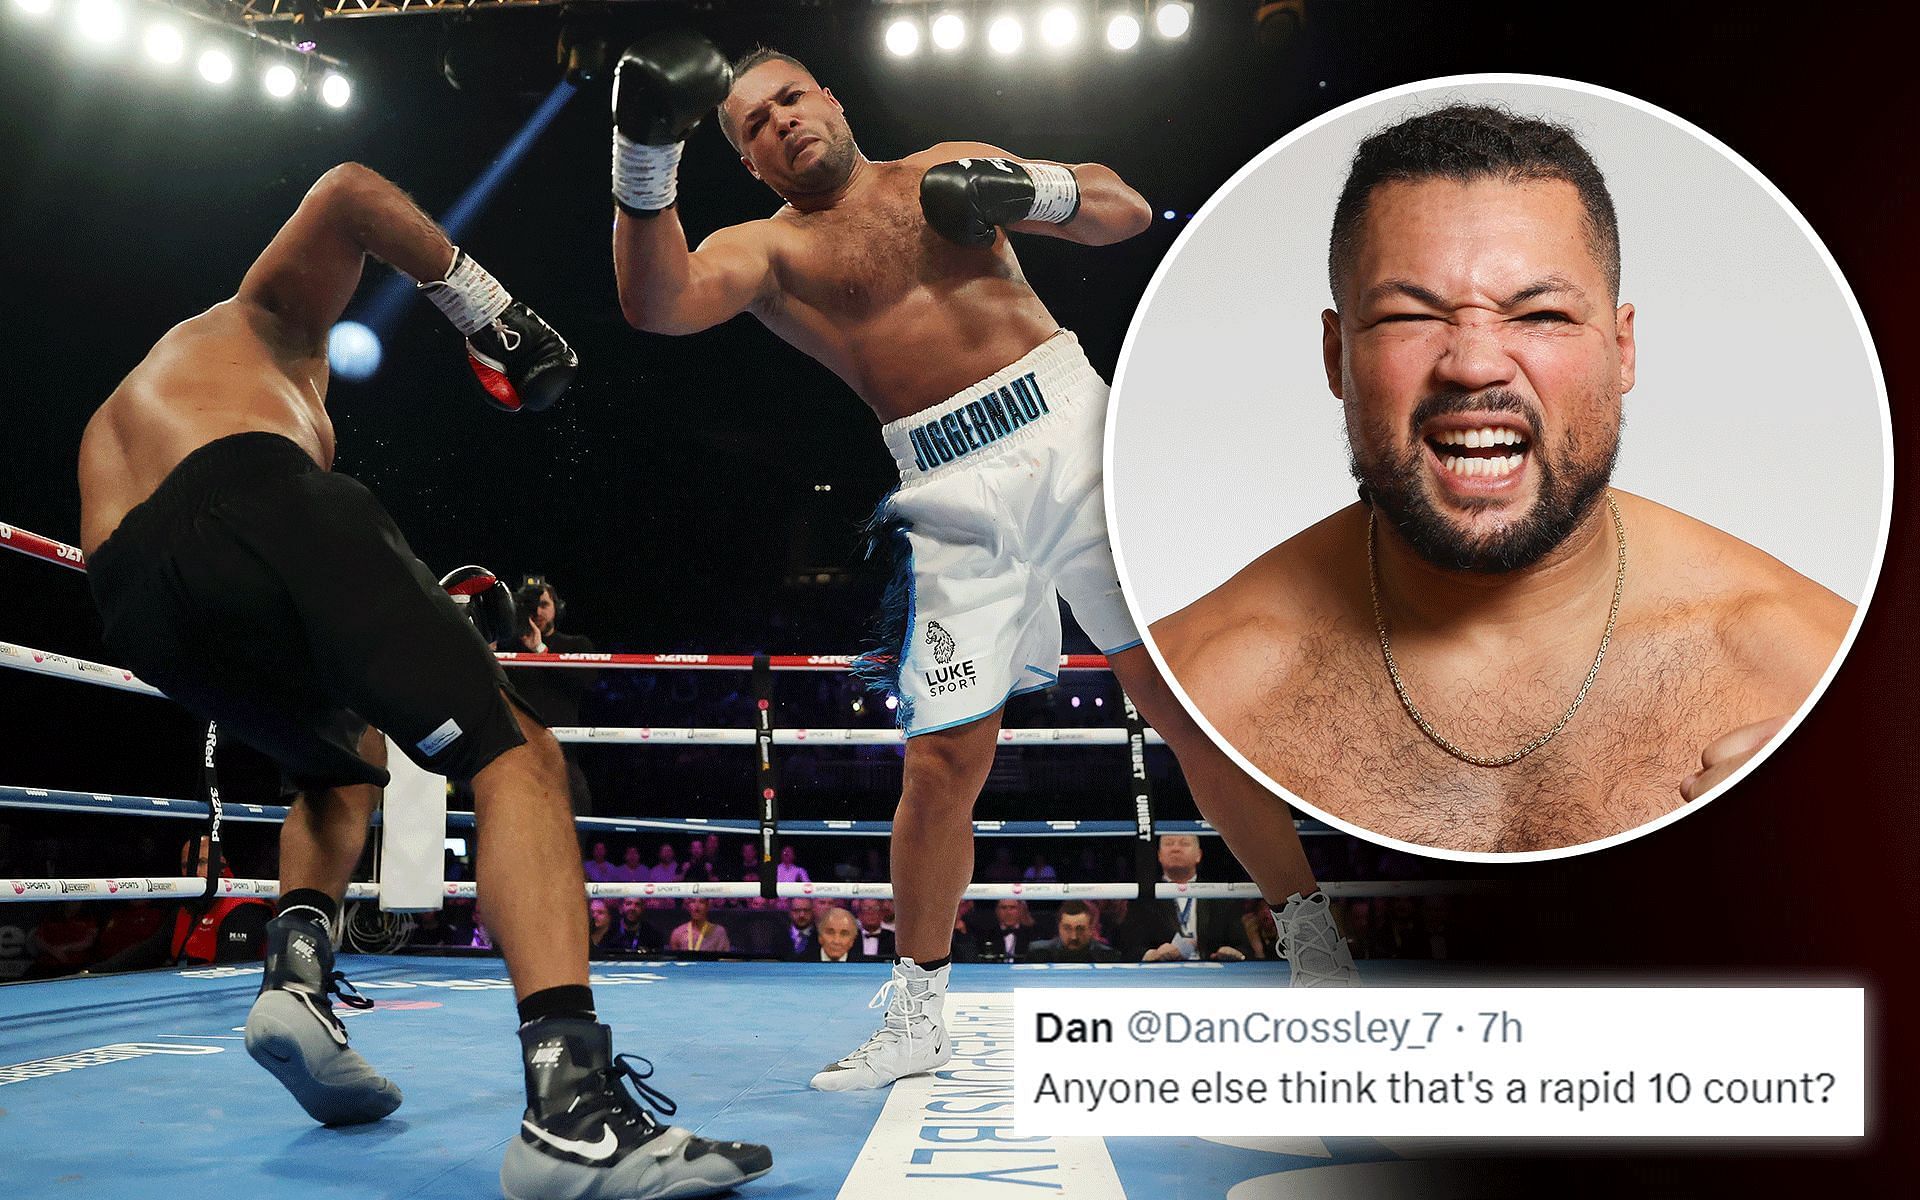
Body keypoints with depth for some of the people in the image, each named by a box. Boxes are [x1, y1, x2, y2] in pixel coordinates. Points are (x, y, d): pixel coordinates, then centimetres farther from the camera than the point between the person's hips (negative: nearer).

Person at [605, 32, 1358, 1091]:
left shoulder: (952, 169, 16)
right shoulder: (770, 248, 9)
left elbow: (1128, 213, 13)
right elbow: (656, 304, -12)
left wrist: (1033, 190, -7)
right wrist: (647, 160, -27)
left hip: (1073, 423, 1)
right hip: (955, 494, -1)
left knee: (1193, 697, -1)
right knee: (945, 760, -5)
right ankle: (917, 1018, 14)